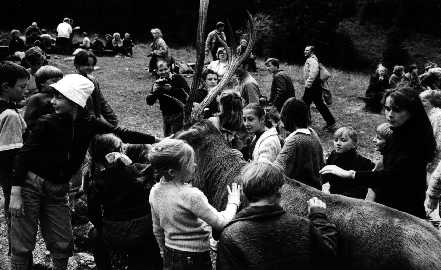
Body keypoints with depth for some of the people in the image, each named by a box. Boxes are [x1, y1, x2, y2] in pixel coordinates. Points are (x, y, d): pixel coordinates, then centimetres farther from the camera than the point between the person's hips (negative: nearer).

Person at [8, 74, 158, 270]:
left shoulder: (88, 124, -5)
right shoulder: (47, 123, -14)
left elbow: (120, 134, -1)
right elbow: (23, 156, -12)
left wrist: (156, 140, -5)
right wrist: (15, 193, -16)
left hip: (58, 190, 3)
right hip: (30, 185, -3)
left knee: (63, 246, 7)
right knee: (22, 246, 2)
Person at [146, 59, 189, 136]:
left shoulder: (178, 78, -6)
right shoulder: (157, 83, 6)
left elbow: (187, 92, -19)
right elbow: (149, 102, 1)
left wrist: (171, 89, -23)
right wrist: (153, 92, -17)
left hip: (178, 114, -5)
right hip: (165, 115, 5)